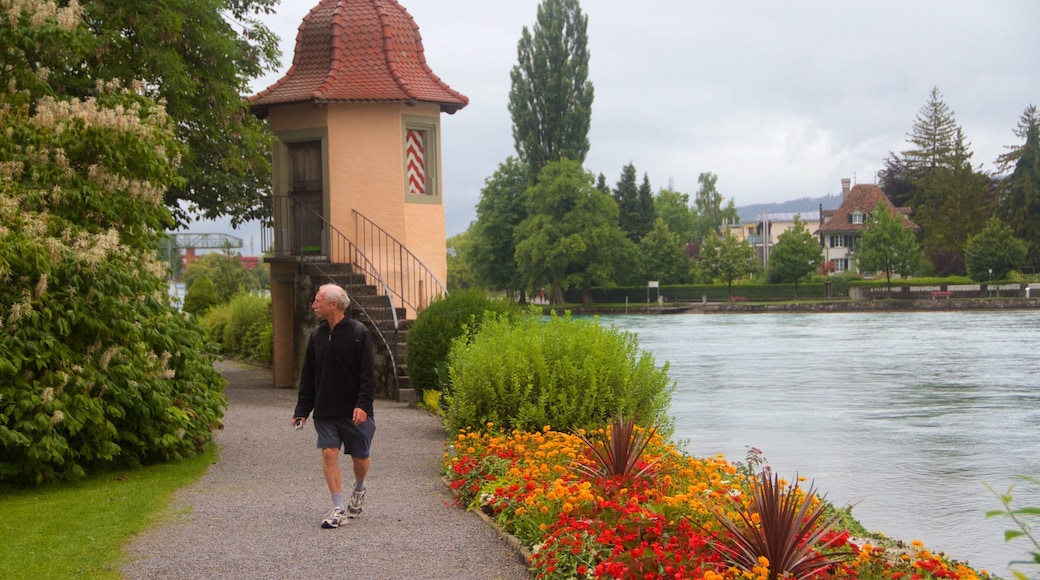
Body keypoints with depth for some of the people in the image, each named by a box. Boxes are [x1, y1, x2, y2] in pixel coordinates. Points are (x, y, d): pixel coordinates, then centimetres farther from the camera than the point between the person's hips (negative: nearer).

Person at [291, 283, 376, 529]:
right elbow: (308, 377, 12)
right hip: (325, 411, 4)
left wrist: (363, 404, -22)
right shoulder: (317, 335, 7)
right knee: (329, 454, -7)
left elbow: (367, 374, -11)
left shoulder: (359, 333, -8)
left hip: (354, 411, -3)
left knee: (360, 458, 7)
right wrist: (301, 411, 8)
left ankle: (358, 490, 38)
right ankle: (338, 508, -1)